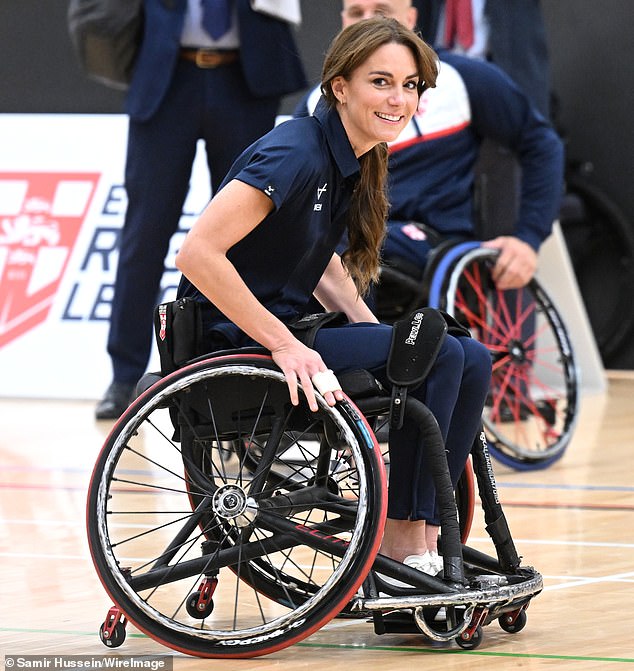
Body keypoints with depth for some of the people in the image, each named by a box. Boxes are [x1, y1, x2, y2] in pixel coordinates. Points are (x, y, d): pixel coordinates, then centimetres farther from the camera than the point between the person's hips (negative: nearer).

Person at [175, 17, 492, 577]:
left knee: (473, 361, -2)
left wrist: (374, 332, 6)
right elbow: (197, 254, -28)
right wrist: (285, 346, -26)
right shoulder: (297, 154, -20)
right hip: (236, 348, -9)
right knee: (439, 354, -19)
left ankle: (422, 540, -1)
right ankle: (402, 541, -11)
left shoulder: (355, 161, 8)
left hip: (289, 335, 9)